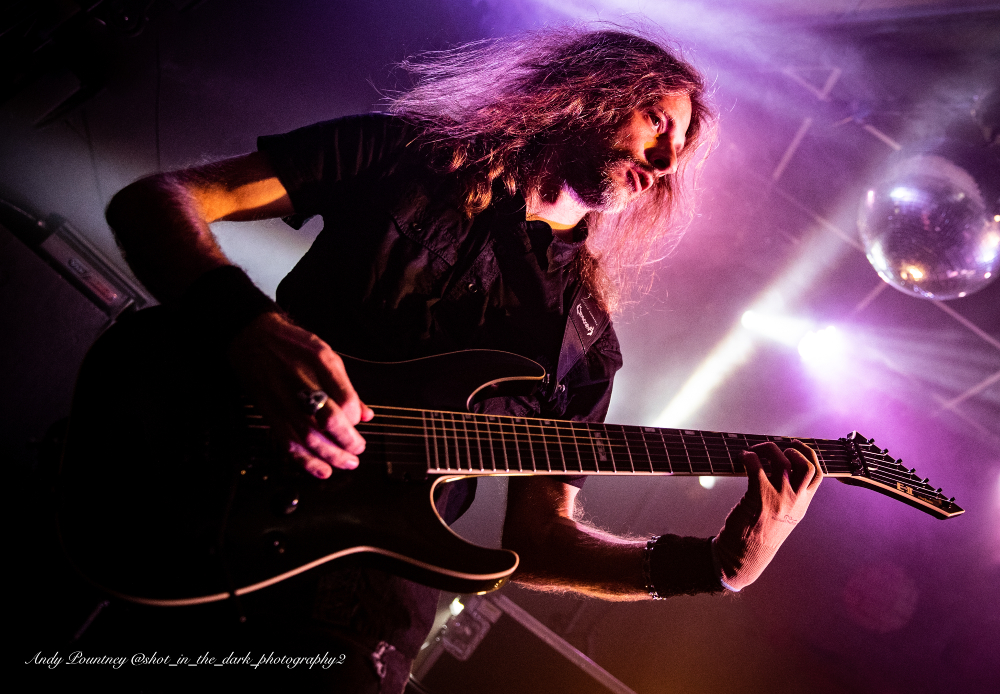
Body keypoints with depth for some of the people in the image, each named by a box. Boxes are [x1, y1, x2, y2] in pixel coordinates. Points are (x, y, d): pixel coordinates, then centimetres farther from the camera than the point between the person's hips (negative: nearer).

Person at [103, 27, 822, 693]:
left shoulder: (584, 340, 11)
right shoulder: (401, 154, 4)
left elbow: (536, 539, 10)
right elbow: (153, 198, -1)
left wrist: (718, 563, -2)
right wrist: (251, 325, -21)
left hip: (364, 588, 3)